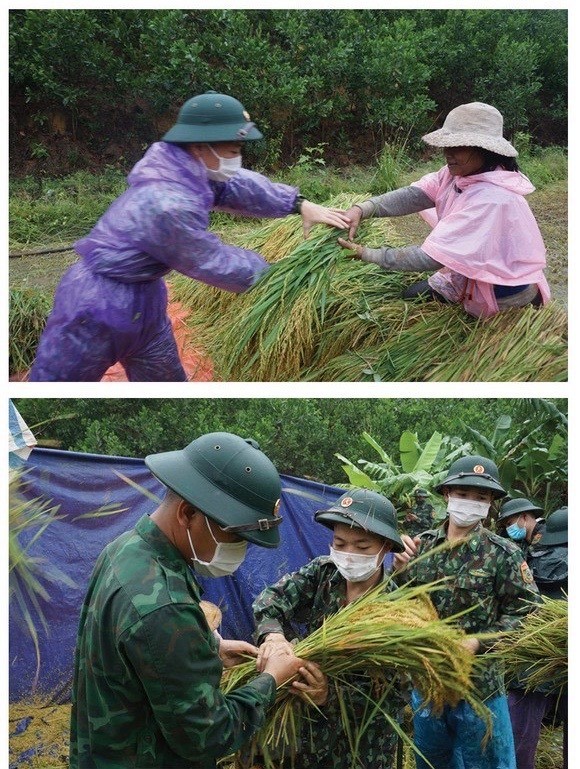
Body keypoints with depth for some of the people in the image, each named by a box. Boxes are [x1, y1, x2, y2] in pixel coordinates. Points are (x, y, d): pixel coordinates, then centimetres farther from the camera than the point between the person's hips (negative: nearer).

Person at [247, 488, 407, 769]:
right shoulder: (322, 572, -4)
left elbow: (392, 698, -22)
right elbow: (271, 598, -16)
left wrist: (329, 696, -37)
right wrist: (272, 634, -38)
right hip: (301, 728, 4)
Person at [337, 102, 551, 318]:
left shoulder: (491, 200, -35)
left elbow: (433, 257, -35)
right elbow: (412, 195, -16)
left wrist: (367, 254, -31)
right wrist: (361, 209, -32)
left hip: (503, 297, -8)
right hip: (470, 277, 8)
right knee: (411, 297, 16)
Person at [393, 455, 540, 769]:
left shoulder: (503, 554, -9)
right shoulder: (423, 544, 2)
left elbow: (524, 612, -9)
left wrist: (477, 642, -20)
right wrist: (401, 571, -11)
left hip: (478, 684, -4)